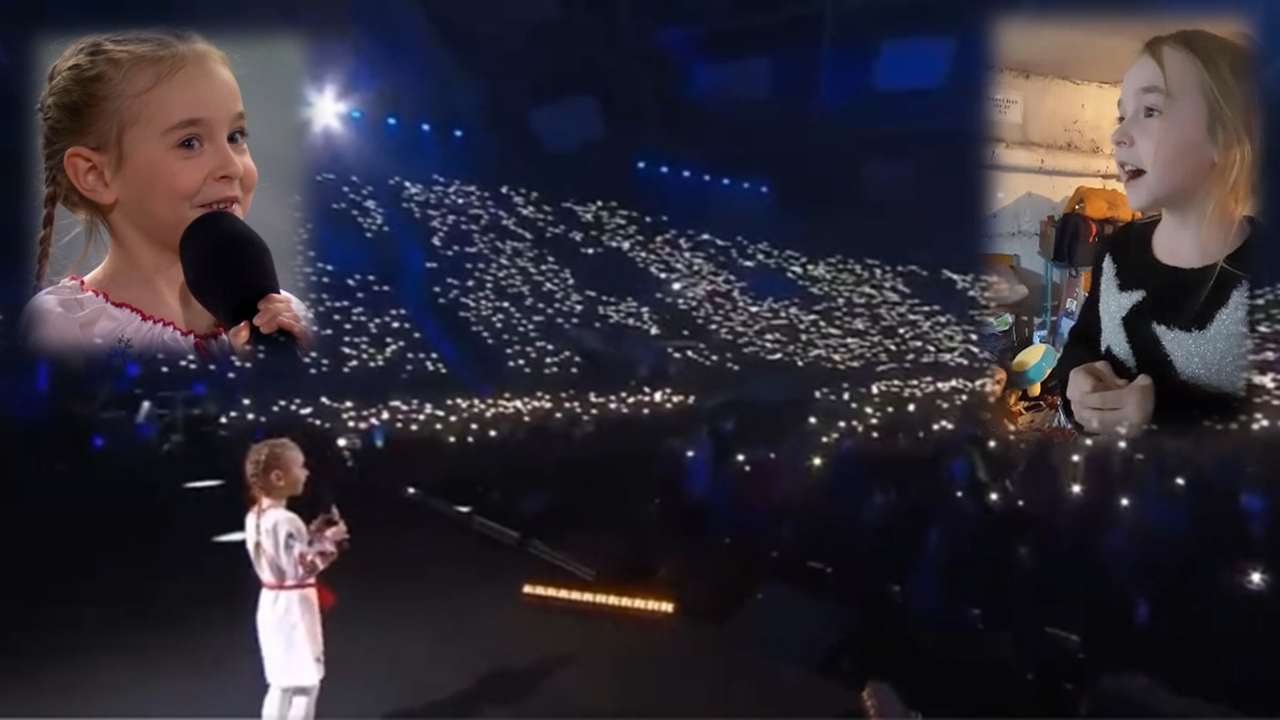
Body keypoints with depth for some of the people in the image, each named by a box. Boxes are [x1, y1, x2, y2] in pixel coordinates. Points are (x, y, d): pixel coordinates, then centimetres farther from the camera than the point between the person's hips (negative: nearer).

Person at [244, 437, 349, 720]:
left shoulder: (255, 516, 4)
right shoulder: (285, 521, -25)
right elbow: (300, 569, -25)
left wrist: (312, 535, 7)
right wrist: (326, 541, -16)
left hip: (272, 604, 9)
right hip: (293, 608, -9)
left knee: (282, 683, 20)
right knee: (306, 682, 3)